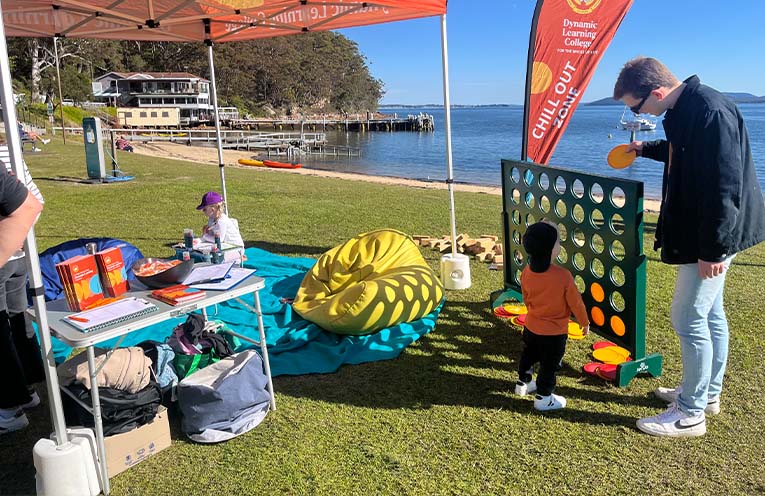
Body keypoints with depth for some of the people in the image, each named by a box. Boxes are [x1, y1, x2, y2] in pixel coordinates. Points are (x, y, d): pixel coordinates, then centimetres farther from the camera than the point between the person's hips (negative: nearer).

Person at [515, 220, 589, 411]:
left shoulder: (526, 272, -14)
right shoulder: (563, 276, -29)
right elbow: (576, 302, -16)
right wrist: (585, 322, 2)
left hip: (531, 327, 5)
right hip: (554, 333, -5)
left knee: (528, 356, 27)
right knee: (550, 365, 14)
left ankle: (523, 383, 46)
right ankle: (543, 397, 27)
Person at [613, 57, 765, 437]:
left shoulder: (711, 112, -25)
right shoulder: (685, 108, 7)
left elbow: (725, 187, -27)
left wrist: (712, 249, -25)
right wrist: (645, 148, 32)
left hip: (712, 237, -10)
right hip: (703, 233, 10)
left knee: (688, 320, -3)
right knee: (710, 314, 19)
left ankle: (691, 414, 11)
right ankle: (708, 393, 35)